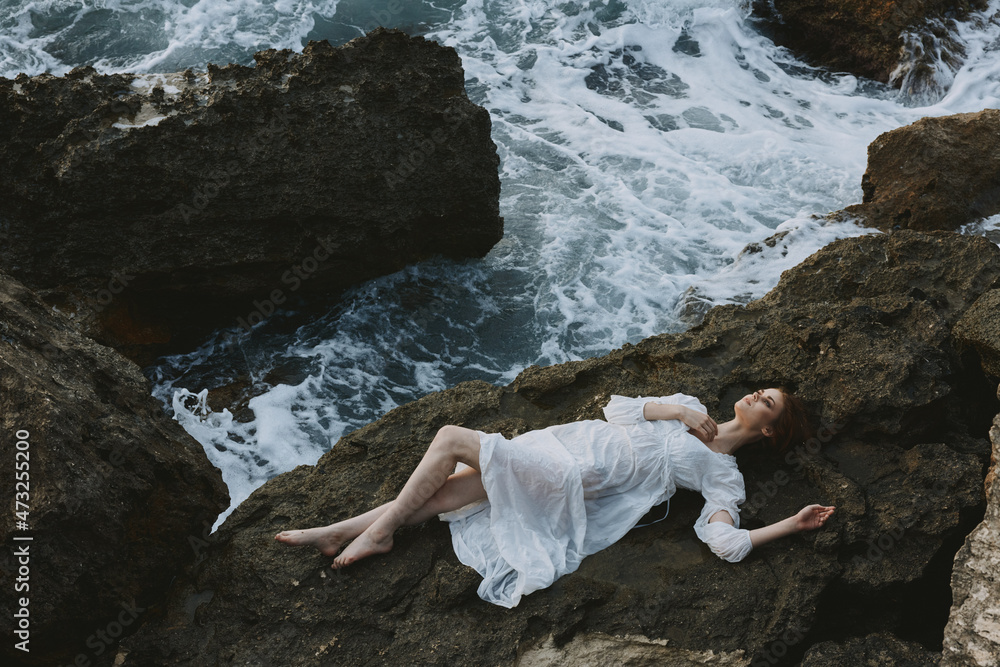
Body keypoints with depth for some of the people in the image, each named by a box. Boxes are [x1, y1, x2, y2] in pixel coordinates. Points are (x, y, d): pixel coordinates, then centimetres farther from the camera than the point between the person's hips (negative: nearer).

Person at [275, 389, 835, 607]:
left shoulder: (723, 473, 3)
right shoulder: (691, 407, 20)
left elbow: (727, 542, -11)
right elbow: (616, 409, 12)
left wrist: (789, 526, -14)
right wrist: (677, 412, 1)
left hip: (575, 480, -6)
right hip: (565, 440, 6)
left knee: (452, 439, -18)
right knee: (437, 493, -7)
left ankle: (379, 531, -6)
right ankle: (338, 532, 1)